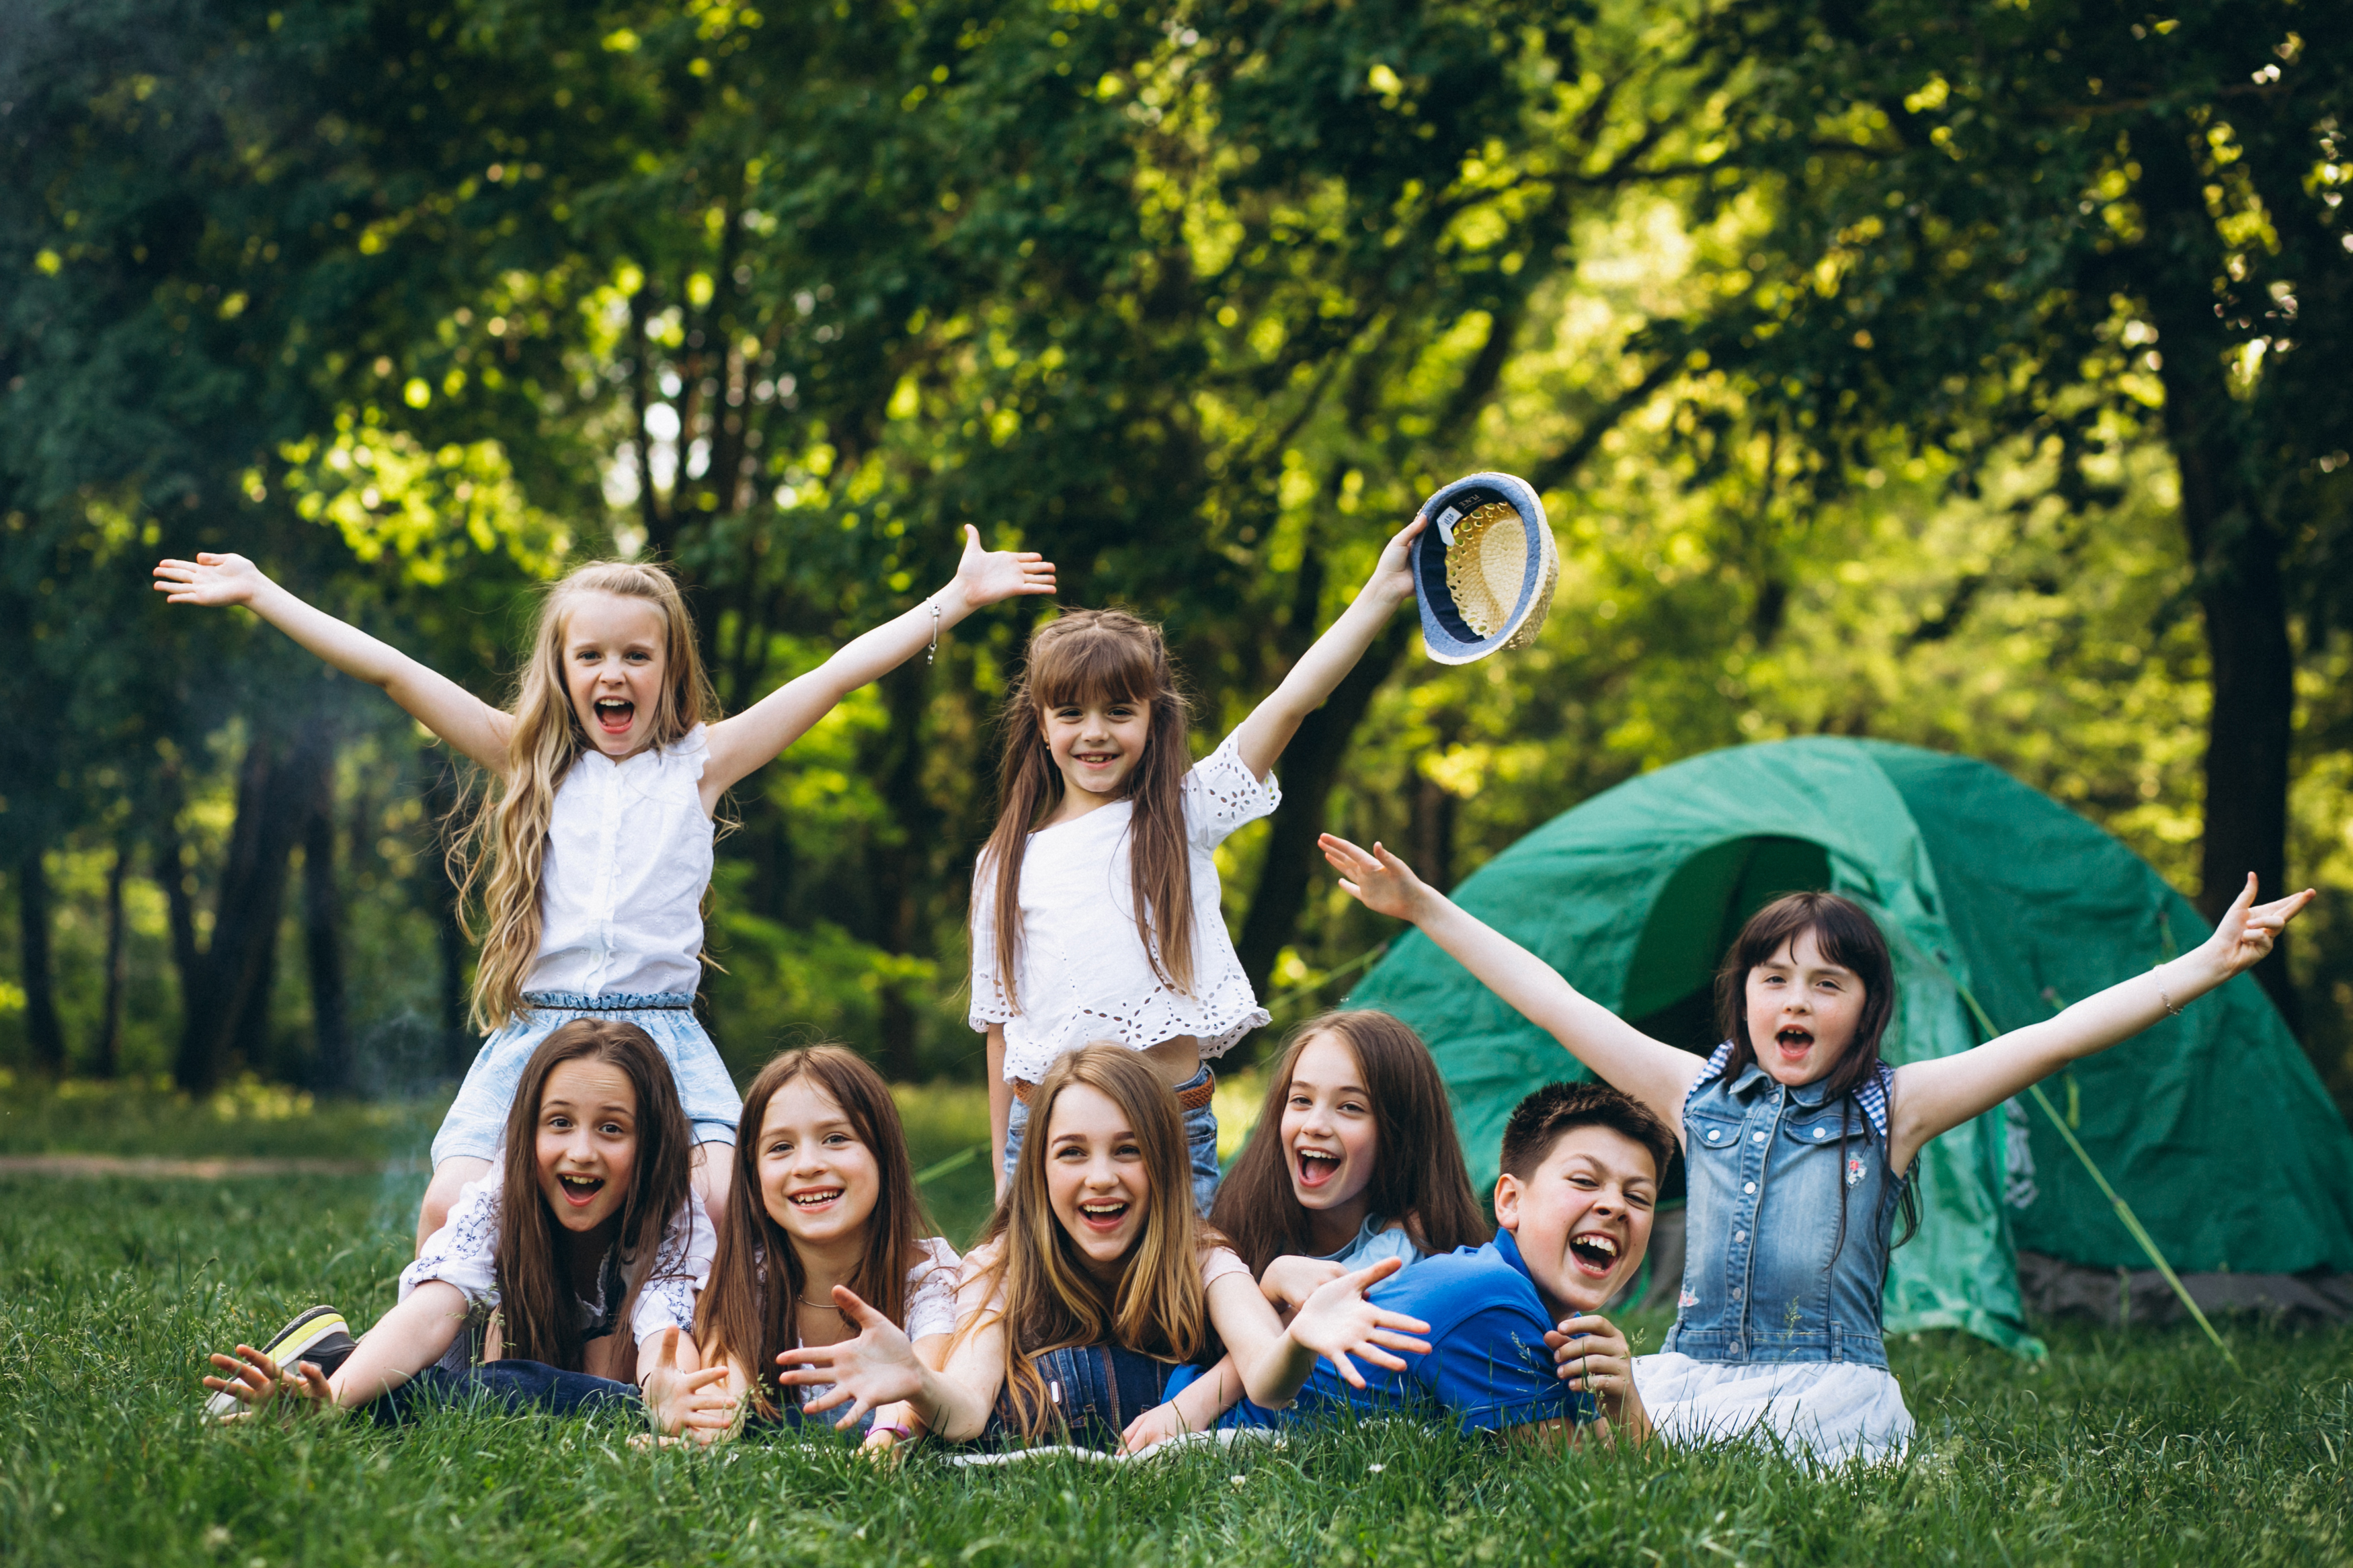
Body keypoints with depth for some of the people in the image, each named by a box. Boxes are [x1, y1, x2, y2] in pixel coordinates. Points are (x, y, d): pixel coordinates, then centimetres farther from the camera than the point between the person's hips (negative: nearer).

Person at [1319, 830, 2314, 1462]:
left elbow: (2057, 1037, -3)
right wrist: (1424, 908, 18)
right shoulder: (1696, 1095, 14)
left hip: (1826, 1397, -3)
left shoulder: (1891, 1111, 5)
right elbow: (1555, 1003, 17)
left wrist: (2204, 967, -12)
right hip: (1690, 1377, 3)